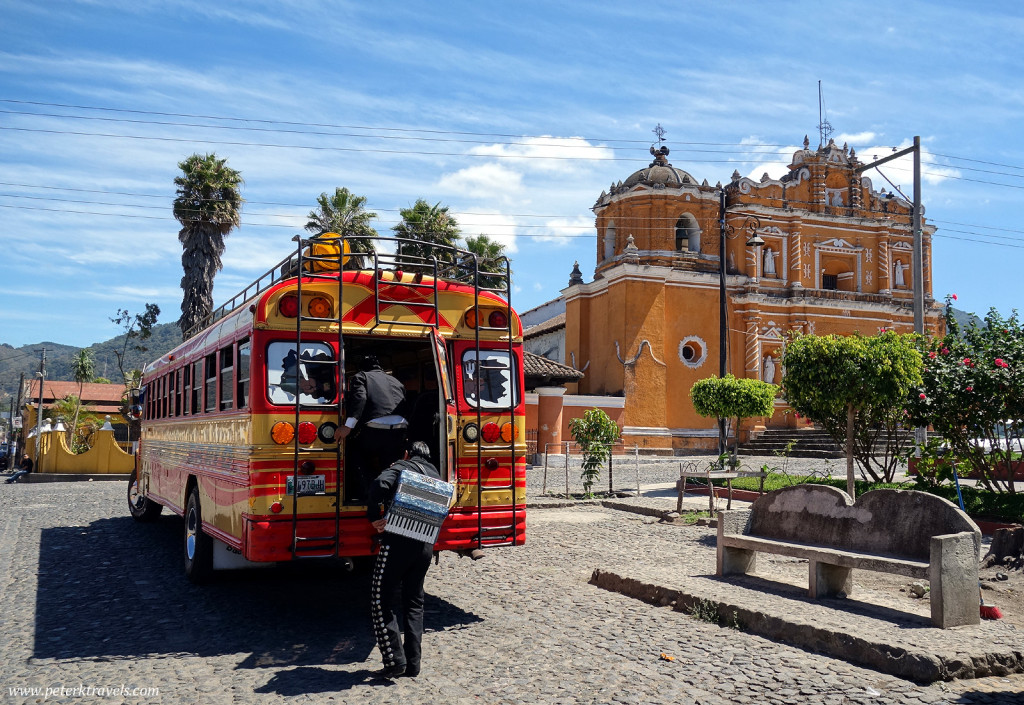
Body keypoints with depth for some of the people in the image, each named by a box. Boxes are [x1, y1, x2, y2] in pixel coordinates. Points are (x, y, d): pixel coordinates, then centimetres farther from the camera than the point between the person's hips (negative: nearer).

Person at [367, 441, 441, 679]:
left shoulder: (401, 467, -2)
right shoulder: (435, 476, 17)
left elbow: (380, 485, -20)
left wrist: (375, 517, -13)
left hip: (398, 542, -6)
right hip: (426, 546, 6)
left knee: (382, 601, 3)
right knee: (414, 602, 15)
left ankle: (394, 660, -2)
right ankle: (413, 664, 15)